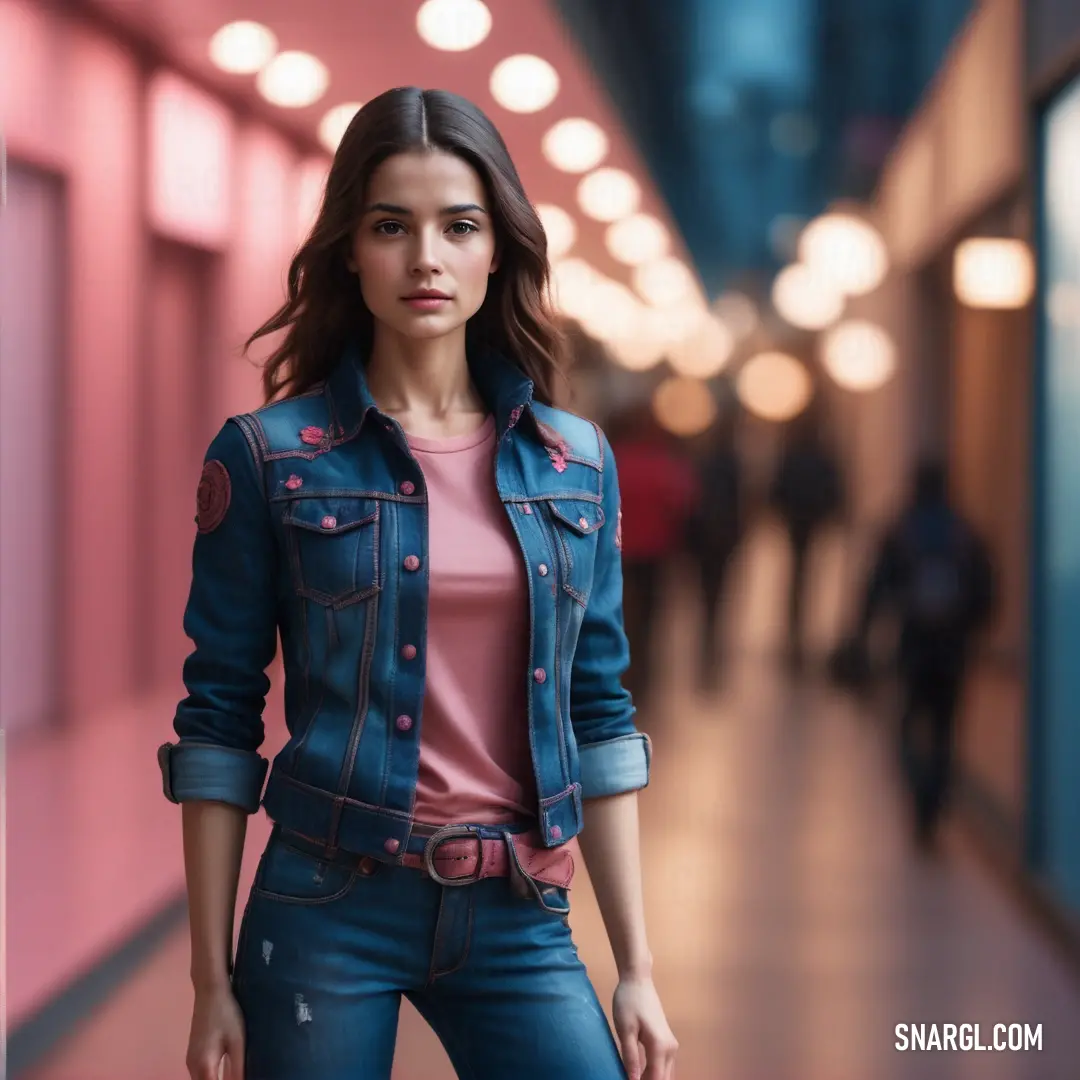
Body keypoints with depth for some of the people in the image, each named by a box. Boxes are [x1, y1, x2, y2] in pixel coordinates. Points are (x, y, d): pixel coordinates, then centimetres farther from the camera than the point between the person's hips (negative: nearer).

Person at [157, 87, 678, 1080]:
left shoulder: (574, 461, 6)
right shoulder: (270, 455, -3)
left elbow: (599, 718, 9)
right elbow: (217, 724, -2)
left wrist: (638, 970, 6)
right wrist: (212, 983, -4)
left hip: (518, 922, 3)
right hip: (328, 913, -2)